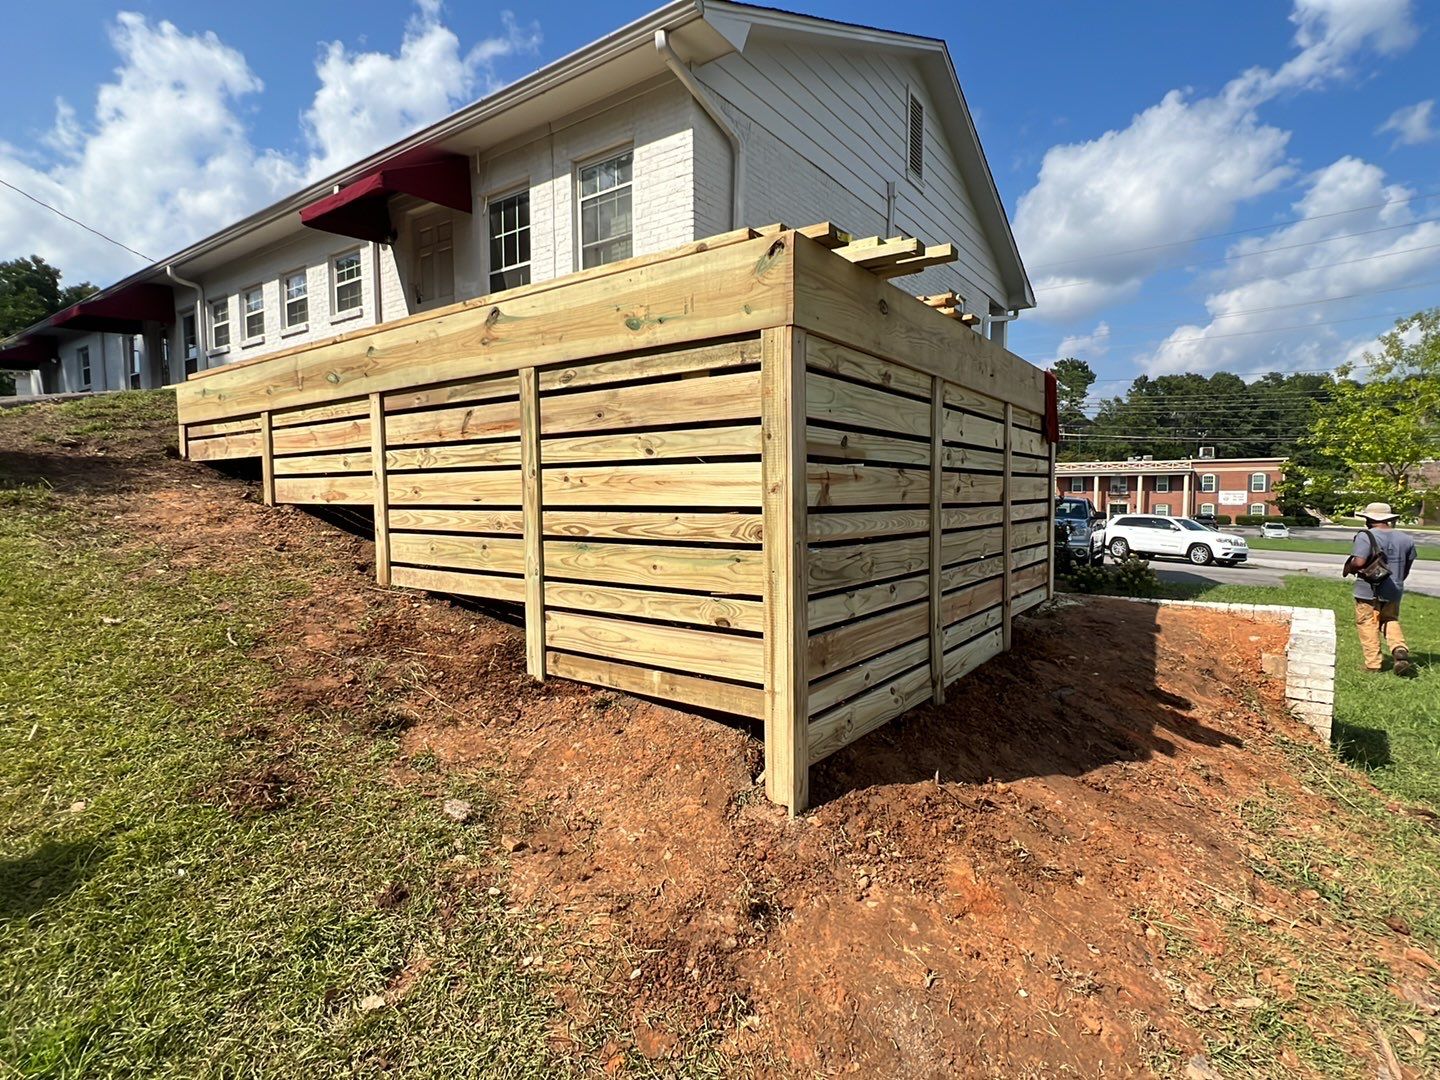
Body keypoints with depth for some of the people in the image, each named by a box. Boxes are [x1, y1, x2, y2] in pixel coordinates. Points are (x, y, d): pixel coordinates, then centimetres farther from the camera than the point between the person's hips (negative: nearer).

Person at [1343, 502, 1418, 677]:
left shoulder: (1365, 536, -15)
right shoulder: (1406, 539, 6)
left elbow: (1358, 562, -25)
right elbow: (1407, 568, 13)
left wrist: (1349, 568, -4)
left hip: (1368, 591, -6)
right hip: (1393, 591, 6)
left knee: (1367, 625, 4)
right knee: (1390, 621, 22)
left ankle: (1373, 664, 6)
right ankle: (1400, 649, -1)